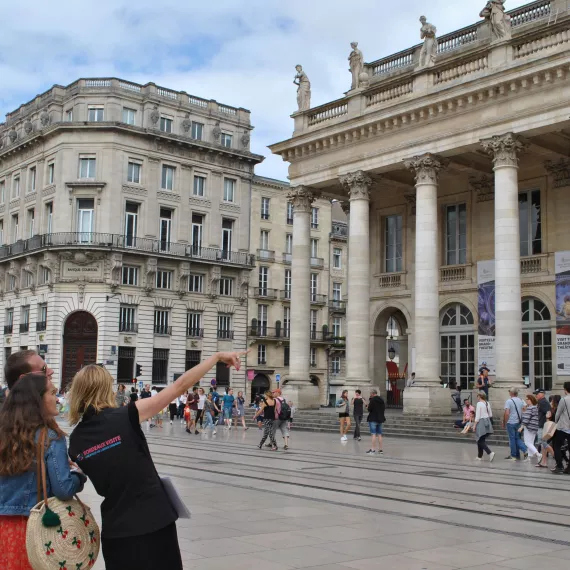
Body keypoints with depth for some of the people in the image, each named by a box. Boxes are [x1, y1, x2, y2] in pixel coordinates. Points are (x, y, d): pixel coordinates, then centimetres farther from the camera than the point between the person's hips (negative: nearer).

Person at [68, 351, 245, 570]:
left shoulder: (75, 440, -1)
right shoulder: (125, 418, -14)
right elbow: (179, 387, -12)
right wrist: (217, 356, -5)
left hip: (116, 529, 4)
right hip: (153, 519, -3)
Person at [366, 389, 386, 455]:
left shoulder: (372, 400, -14)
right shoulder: (381, 400, 9)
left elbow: (369, 409, -16)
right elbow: (384, 409, 15)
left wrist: (368, 404, 1)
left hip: (373, 419, -7)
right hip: (380, 419, 7)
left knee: (373, 434, -6)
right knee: (379, 434, 11)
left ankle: (373, 449, -8)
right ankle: (380, 449, 13)